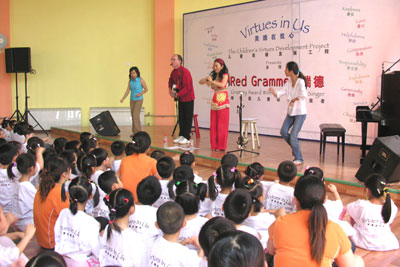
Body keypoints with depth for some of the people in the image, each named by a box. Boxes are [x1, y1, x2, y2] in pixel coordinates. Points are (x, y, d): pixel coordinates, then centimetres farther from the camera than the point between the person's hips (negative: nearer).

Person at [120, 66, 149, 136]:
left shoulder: (140, 80, -7)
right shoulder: (130, 81, 5)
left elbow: (146, 89, -2)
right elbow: (127, 91, 3)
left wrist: (140, 93, -18)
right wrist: (122, 99, -8)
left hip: (139, 100, -5)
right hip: (132, 100, 5)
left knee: (135, 115, -13)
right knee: (133, 116, 7)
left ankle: (138, 132, -8)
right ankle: (134, 132, 15)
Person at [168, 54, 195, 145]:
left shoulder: (185, 71, -21)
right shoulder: (174, 71, 4)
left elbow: (187, 87, -25)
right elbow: (171, 81, 23)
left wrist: (177, 94, -25)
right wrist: (170, 89, 4)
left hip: (188, 98, -8)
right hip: (180, 99, 8)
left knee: (187, 118, -1)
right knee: (181, 118, 12)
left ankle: (187, 138, 4)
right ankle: (181, 135, 21)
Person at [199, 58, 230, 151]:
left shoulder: (225, 75, -1)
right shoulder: (213, 76, 16)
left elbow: (222, 84, -19)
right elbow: (200, 82, 13)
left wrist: (212, 81, -20)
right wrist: (206, 79, -7)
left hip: (223, 101, -6)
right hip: (214, 101, 6)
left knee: (221, 124, -4)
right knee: (213, 124, 4)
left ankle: (221, 146, 1)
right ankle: (214, 145, 10)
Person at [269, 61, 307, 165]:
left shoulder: (300, 82, -16)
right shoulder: (289, 82, 5)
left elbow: (304, 95, -31)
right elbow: (279, 94, 0)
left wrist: (293, 100, -17)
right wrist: (273, 91, -20)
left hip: (300, 113, -7)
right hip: (291, 112, 7)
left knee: (293, 136, -9)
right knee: (283, 132, 2)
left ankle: (299, 159, 6)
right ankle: (295, 147, 27)